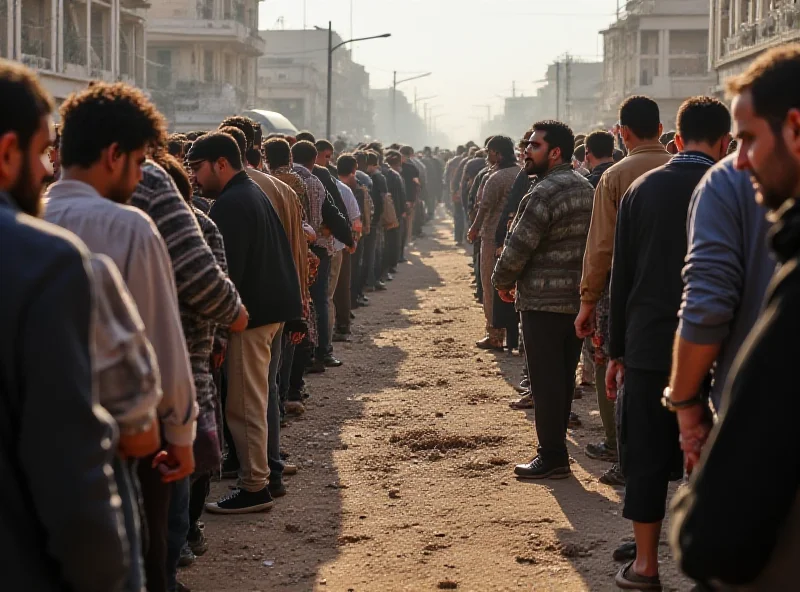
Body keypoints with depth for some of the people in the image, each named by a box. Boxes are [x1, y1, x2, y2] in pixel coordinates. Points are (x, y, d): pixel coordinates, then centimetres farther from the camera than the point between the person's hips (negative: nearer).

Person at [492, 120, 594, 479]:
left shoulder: (543, 194, -18)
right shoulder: (585, 188, 10)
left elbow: (518, 248, -18)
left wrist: (502, 281, -1)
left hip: (543, 301, -9)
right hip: (578, 298, 9)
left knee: (546, 382, -2)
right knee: (564, 378, 14)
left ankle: (552, 457, 3)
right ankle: (557, 447, 22)